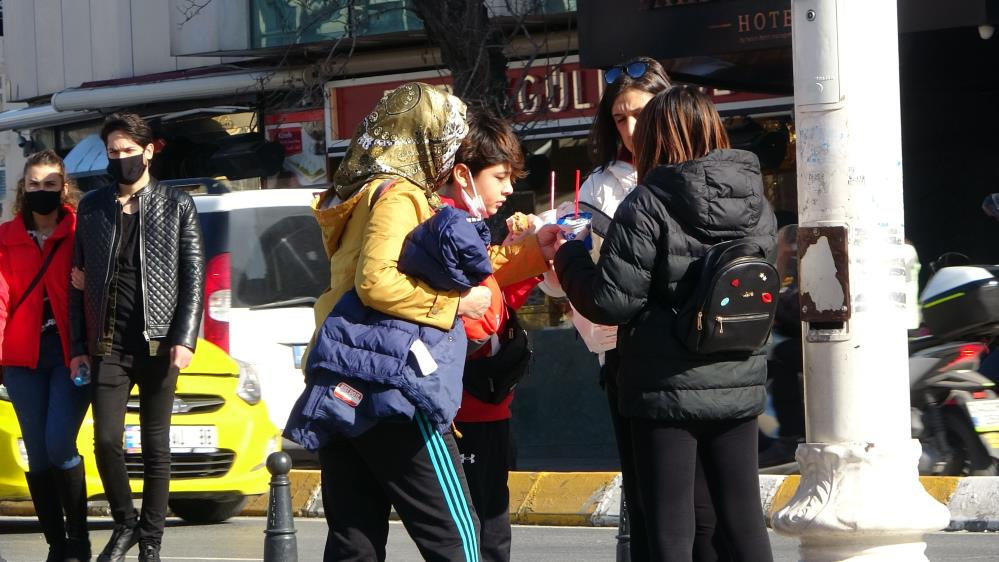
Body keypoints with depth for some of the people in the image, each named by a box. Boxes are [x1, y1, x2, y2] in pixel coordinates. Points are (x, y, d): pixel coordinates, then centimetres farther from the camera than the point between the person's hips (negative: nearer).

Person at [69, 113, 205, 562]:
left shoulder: (176, 205, 4)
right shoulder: (92, 207, 10)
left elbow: (194, 277, 1)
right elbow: (79, 280, 10)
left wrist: (184, 339, -10)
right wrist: (79, 346, 4)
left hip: (158, 344, -2)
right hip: (108, 346, 2)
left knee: (155, 448, 2)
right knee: (106, 440, -7)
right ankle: (125, 523, 14)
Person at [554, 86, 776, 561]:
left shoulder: (649, 205, -12)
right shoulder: (755, 204, 5)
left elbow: (611, 301, -13)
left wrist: (569, 256, 3)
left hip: (668, 387, -5)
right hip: (739, 384, 5)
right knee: (744, 521, 12)